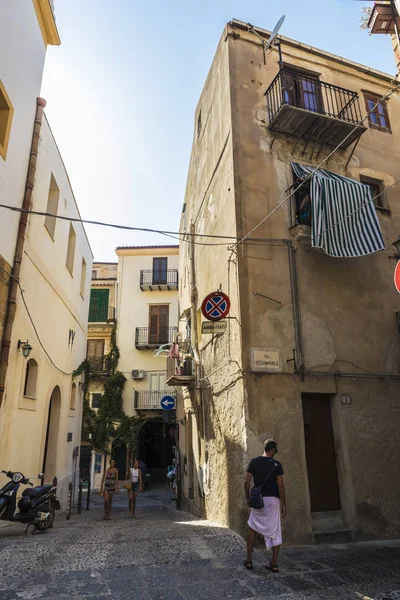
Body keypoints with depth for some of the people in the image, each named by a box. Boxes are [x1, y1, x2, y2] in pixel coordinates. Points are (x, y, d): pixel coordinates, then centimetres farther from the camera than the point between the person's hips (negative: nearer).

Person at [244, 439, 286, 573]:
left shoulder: (254, 462, 0)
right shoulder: (276, 465, -6)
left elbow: (247, 482, 0)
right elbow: (280, 486, -8)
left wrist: (247, 497, 13)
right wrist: (283, 504, 0)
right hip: (273, 499, -2)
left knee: (253, 528, 15)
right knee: (275, 532, 9)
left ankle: (249, 560, 17)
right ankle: (274, 564, 11)